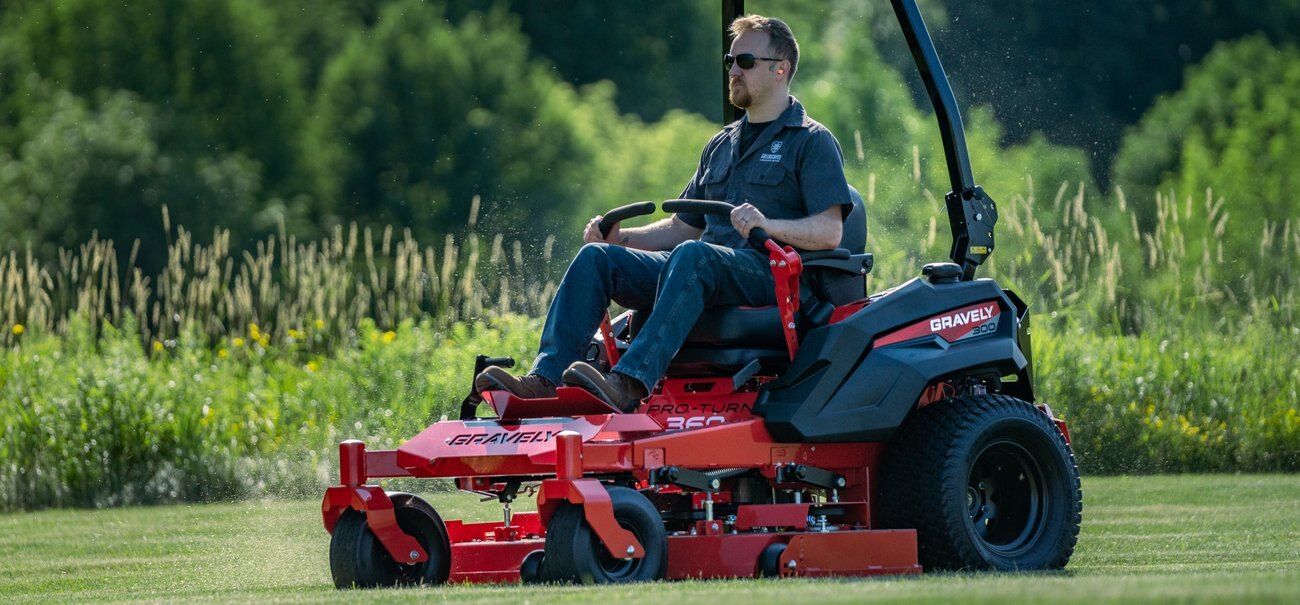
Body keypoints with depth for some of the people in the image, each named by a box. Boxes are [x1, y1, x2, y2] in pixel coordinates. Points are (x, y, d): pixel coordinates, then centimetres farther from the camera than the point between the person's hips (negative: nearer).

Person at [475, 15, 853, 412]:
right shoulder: (721, 146, 26)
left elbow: (830, 231, -9)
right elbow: (683, 227, 27)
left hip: (770, 272, -7)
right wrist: (622, 238, 9)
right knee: (595, 257, -12)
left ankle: (628, 385, -55)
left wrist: (768, 225, -27)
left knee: (690, 256, -39)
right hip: (702, 273, 7)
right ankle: (543, 380, -30)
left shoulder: (812, 142, 4)